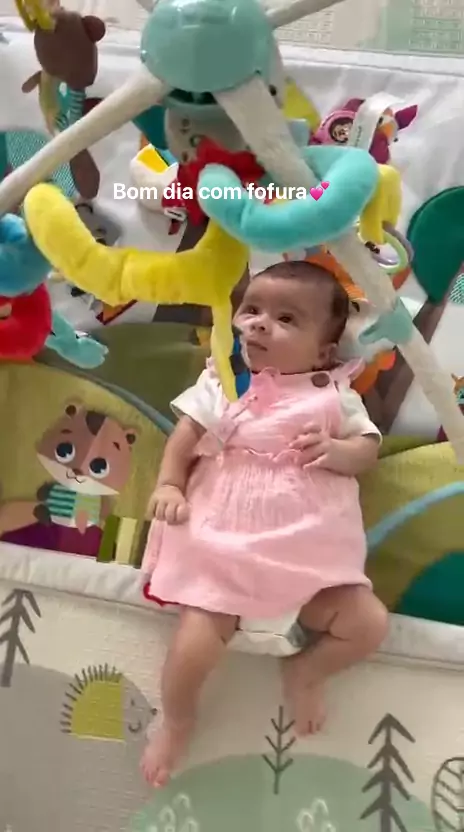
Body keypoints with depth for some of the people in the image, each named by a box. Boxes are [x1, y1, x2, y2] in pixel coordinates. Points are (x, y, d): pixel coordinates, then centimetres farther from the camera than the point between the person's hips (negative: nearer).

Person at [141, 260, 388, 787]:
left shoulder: (333, 393, 7)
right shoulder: (222, 382, 6)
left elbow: (369, 448, 4)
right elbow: (186, 433, 3)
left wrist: (335, 451, -17)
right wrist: (169, 484, -11)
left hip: (309, 548, 2)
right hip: (223, 546, -1)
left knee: (369, 624, -6)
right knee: (196, 644, -13)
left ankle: (305, 672, 23)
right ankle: (177, 719, 20)